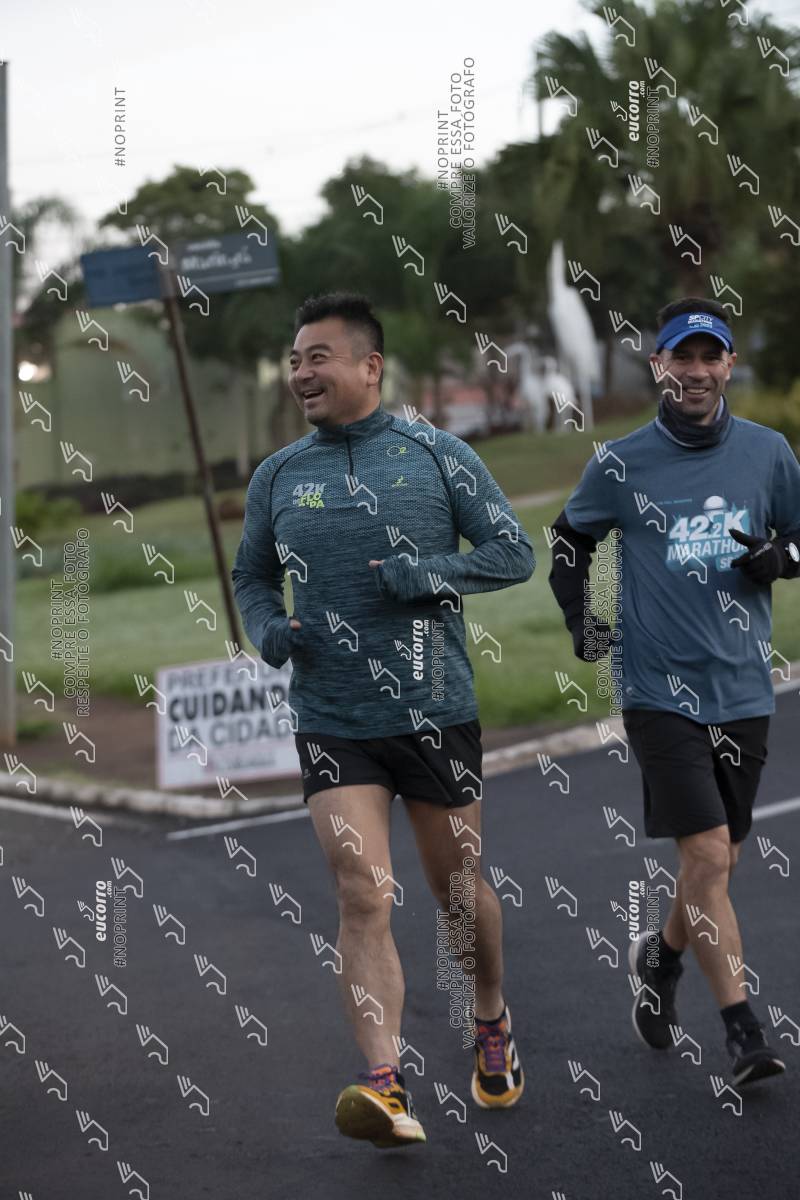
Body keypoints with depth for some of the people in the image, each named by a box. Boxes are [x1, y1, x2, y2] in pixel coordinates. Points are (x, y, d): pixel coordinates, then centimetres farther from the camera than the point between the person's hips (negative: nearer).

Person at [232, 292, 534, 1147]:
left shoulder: (437, 455, -1)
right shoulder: (277, 476, 6)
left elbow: (514, 551, 1)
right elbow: (251, 575, 19)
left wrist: (431, 576, -15)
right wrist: (268, 631, -2)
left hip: (437, 712, -1)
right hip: (332, 721, 1)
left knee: (456, 887, 13)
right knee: (362, 896, -12)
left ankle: (492, 1025, 39)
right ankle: (385, 1085, -17)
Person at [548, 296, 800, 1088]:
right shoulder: (620, 464, -1)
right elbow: (570, 539, 15)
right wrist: (579, 619, 3)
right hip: (659, 688, -3)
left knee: (717, 864, 12)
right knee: (707, 857, -12)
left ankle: (661, 961, 41)